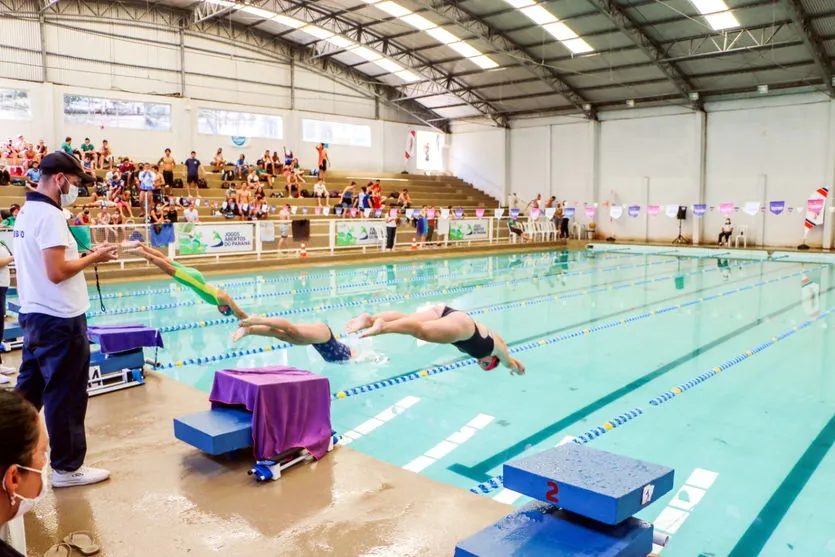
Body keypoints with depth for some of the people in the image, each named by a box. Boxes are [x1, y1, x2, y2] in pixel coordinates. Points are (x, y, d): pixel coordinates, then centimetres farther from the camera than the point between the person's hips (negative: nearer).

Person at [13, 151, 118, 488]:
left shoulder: (26, 211, 12)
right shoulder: (50, 215, -18)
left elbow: (43, 264, 15)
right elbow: (57, 272, -23)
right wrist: (93, 258, -12)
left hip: (33, 314, 10)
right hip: (59, 319, -10)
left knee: (29, 389, 18)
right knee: (65, 395, 1)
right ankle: (67, 467, 12)